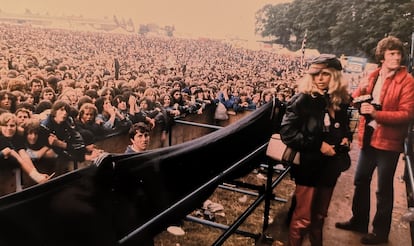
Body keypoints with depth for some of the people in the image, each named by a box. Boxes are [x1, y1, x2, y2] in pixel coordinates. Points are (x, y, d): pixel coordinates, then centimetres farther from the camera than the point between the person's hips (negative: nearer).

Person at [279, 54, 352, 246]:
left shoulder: (340, 101, 4)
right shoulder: (303, 100, -14)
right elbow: (287, 132, -21)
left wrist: (346, 138, 0)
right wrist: (317, 145, -22)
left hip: (330, 167, 6)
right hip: (309, 165, -5)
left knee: (320, 215, 21)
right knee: (303, 218, 4)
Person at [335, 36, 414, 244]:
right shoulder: (372, 76, 7)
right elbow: (356, 99, 12)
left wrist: (377, 113, -28)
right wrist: (360, 92, -10)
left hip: (389, 140, -6)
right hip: (368, 137, 6)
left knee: (384, 188, 5)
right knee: (361, 180, 17)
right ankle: (359, 220, 35)